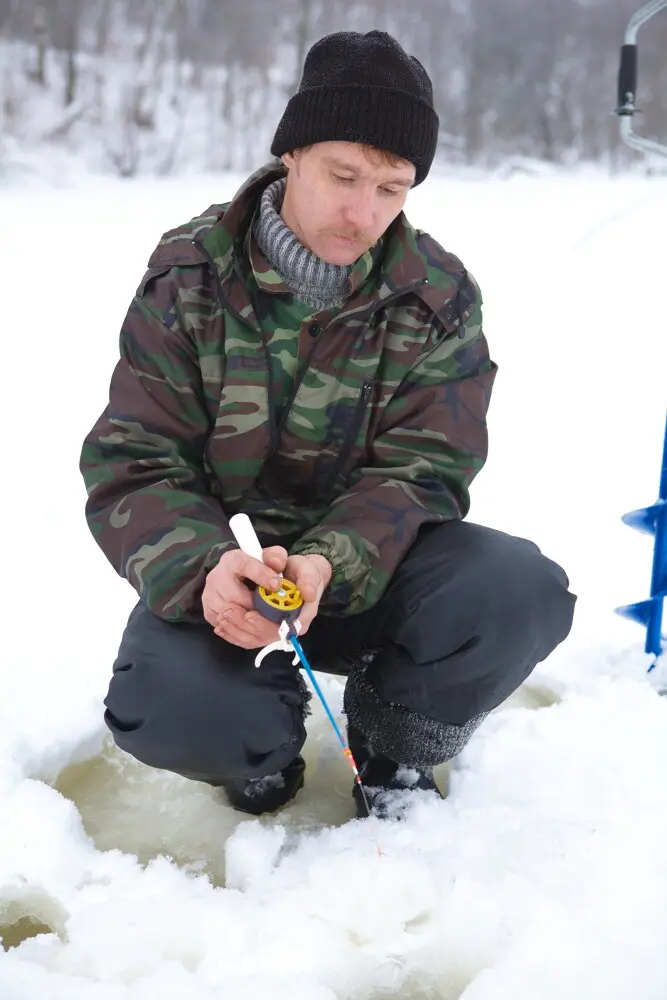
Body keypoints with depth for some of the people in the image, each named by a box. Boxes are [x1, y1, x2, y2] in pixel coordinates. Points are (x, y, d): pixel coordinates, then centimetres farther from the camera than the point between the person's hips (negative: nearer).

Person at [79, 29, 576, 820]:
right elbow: (132, 463, -13)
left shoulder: (440, 297, -8)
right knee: (162, 707, -32)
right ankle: (267, 738, 8)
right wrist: (204, 568, -35)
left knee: (525, 593, -28)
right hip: (221, 568, -1)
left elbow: (419, 475, -11)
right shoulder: (186, 275, -10)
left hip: (373, 557, 1)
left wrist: (329, 567, -33)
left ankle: (394, 745, 4)